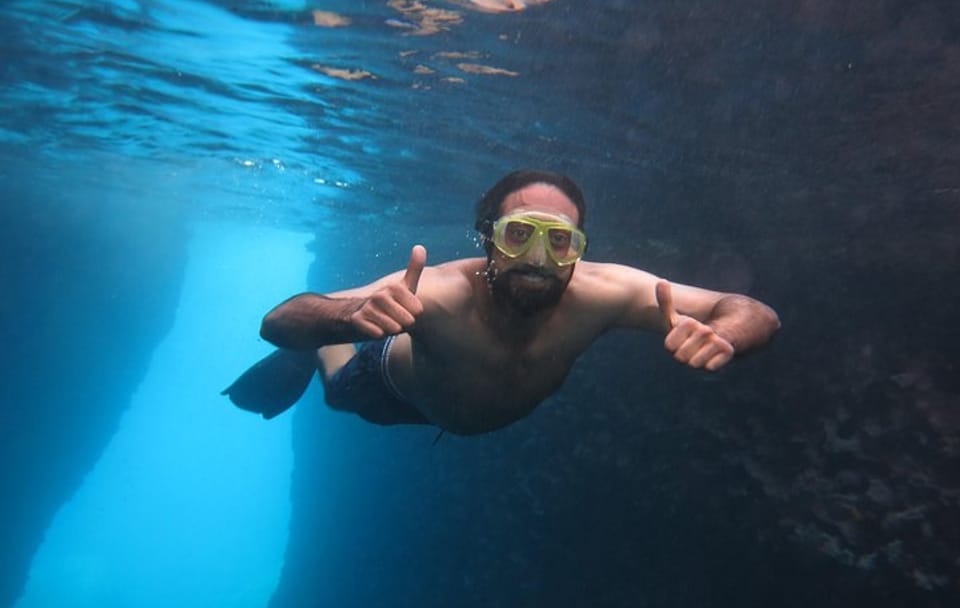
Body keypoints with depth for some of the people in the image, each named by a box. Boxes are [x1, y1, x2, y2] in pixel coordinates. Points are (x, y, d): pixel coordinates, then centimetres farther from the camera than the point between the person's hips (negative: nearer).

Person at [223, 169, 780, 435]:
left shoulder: (598, 293, -42)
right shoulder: (443, 294, -48)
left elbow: (757, 315, -38)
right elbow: (280, 321, -50)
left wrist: (718, 336, -62)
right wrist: (354, 315, -72)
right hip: (397, 386, -3)